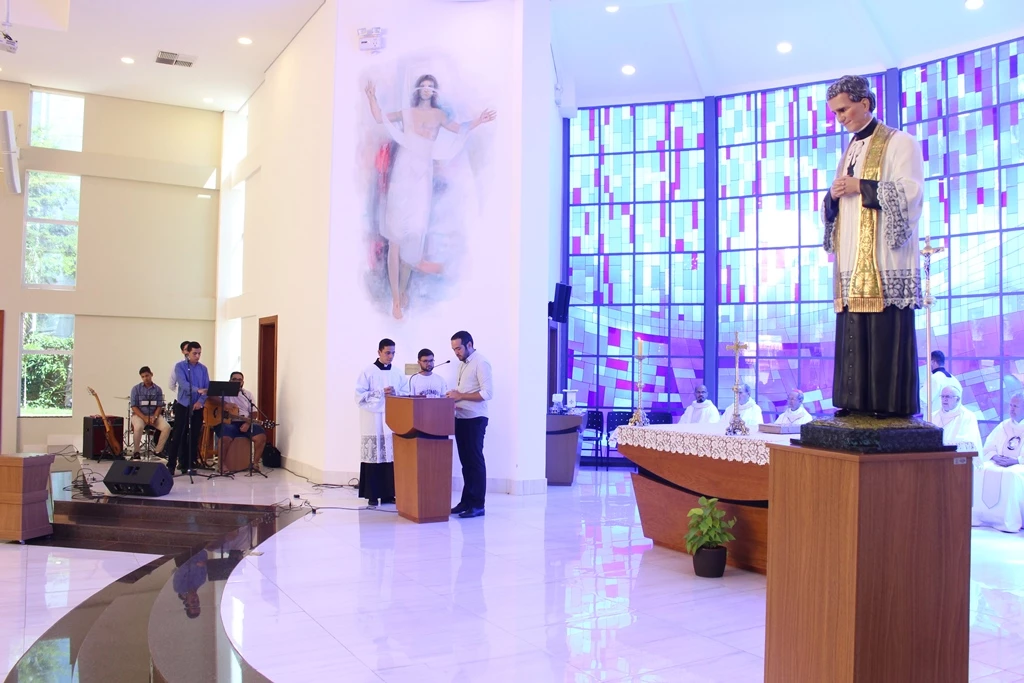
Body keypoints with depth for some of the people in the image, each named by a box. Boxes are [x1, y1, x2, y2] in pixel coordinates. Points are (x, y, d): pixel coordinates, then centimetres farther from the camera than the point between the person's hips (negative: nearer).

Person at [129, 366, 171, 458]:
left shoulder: (158, 389, 4)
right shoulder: (136, 389, -2)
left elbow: (159, 406, 3)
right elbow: (134, 406, -6)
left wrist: (154, 417, -16)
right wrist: (144, 418, -18)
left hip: (154, 415, 2)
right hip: (139, 415, -2)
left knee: (167, 428, -23)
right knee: (139, 427, -36)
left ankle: (158, 450, -5)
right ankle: (135, 451, -15)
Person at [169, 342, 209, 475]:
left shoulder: (203, 369, 10)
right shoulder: (180, 366, -3)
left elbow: (207, 387, 4)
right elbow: (183, 383, -20)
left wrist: (201, 401, -14)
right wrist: (197, 390, -36)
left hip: (198, 407, 4)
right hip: (183, 405, -4)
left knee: (194, 437, 5)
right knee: (179, 436, -6)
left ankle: (188, 465, 12)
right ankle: (171, 464, 0)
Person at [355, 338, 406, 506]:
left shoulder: (398, 373, 10)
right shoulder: (368, 372, -2)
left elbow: (405, 395, 10)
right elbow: (360, 396, -8)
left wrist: (396, 394, -10)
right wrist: (381, 393, -15)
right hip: (373, 421, -4)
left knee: (391, 456, 4)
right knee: (374, 457, -2)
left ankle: (388, 493, 12)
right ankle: (372, 495, 4)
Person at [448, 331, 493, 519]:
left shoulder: (481, 363, -12)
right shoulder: (463, 364, 15)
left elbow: (487, 393, -19)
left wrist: (461, 396, -20)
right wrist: (454, 397, 1)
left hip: (475, 419, -8)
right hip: (461, 418, 9)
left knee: (475, 461, -4)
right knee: (465, 461, 12)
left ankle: (478, 505, 2)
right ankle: (467, 500, 18)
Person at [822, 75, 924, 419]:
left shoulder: (900, 143, 2)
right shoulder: (849, 152, 23)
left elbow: (910, 192, -11)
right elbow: (832, 208, 23)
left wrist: (860, 187, -12)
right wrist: (833, 196, 1)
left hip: (885, 260, -7)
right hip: (851, 260, 7)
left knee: (888, 332, -9)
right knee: (853, 334, 3)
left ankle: (892, 404, -5)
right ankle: (857, 403, 7)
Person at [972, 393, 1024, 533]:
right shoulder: (1003, 426, 17)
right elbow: (987, 449, 14)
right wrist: (995, 457, -6)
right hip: (999, 463, 5)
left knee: (1012, 475, -37)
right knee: (982, 471, -23)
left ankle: (1010, 522, -31)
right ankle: (979, 517, -21)